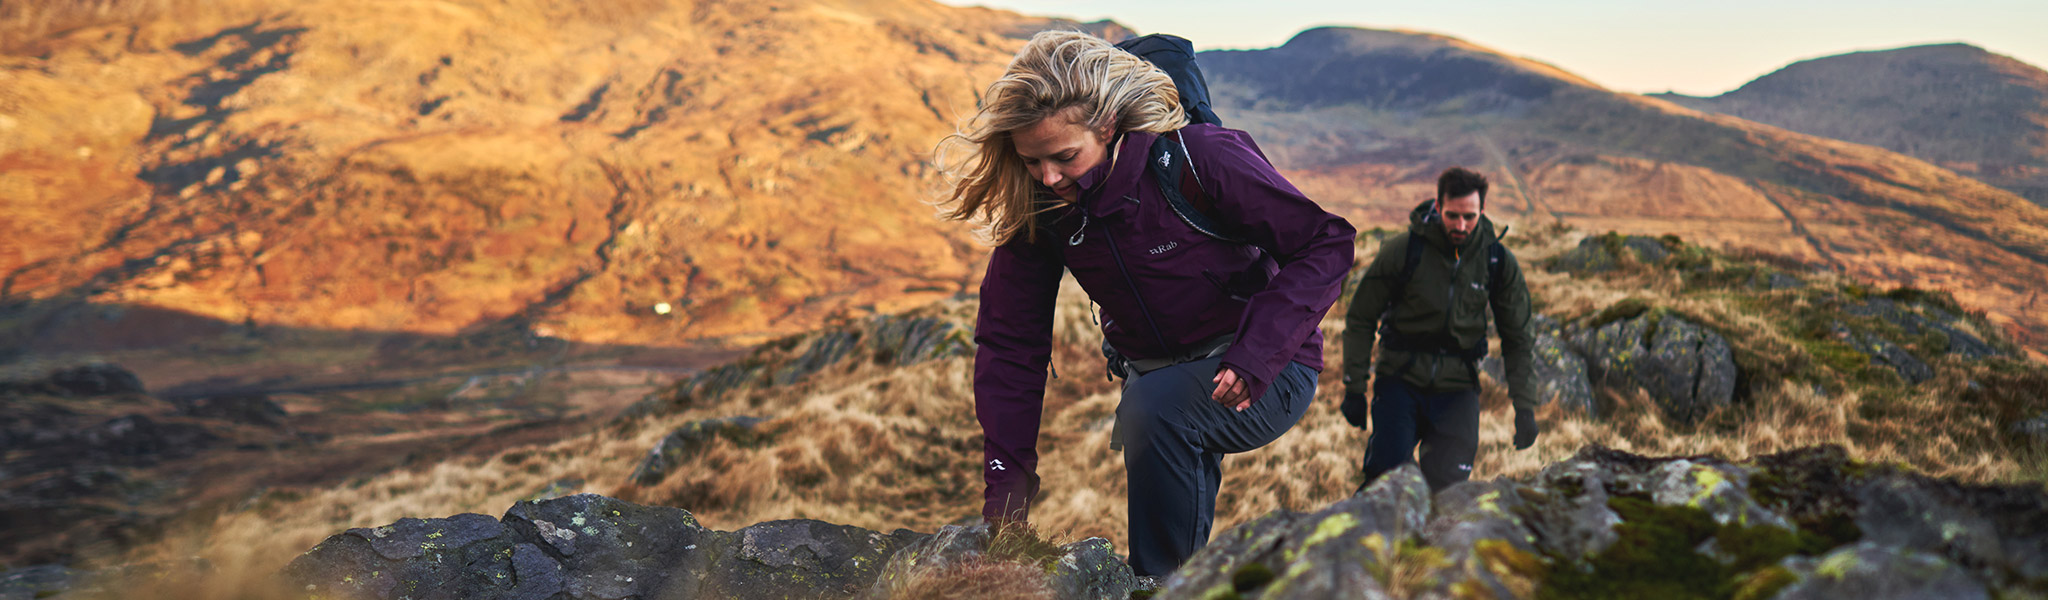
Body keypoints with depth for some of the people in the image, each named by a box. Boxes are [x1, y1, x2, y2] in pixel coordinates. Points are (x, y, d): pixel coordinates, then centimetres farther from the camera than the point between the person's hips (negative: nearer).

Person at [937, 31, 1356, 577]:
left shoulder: (1200, 158, -25)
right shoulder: (1035, 208, -10)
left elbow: (1326, 245, -20)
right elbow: (1010, 342, -8)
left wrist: (1255, 356, -33)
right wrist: (1004, 492, -15)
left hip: (1265, 372, -6)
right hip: (1156, 376, 6)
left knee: (1152, 407, -32)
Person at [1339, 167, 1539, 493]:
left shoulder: (1498, 261, -2)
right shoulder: (1402, 250, -10)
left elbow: (1518, 338, 7)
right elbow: (1360, 319, 0)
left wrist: (1525, 407, 2)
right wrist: (1354, 388, -2)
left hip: (1457, 389, 2)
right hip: (1400, 380, -2)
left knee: (1448, 486, -9)